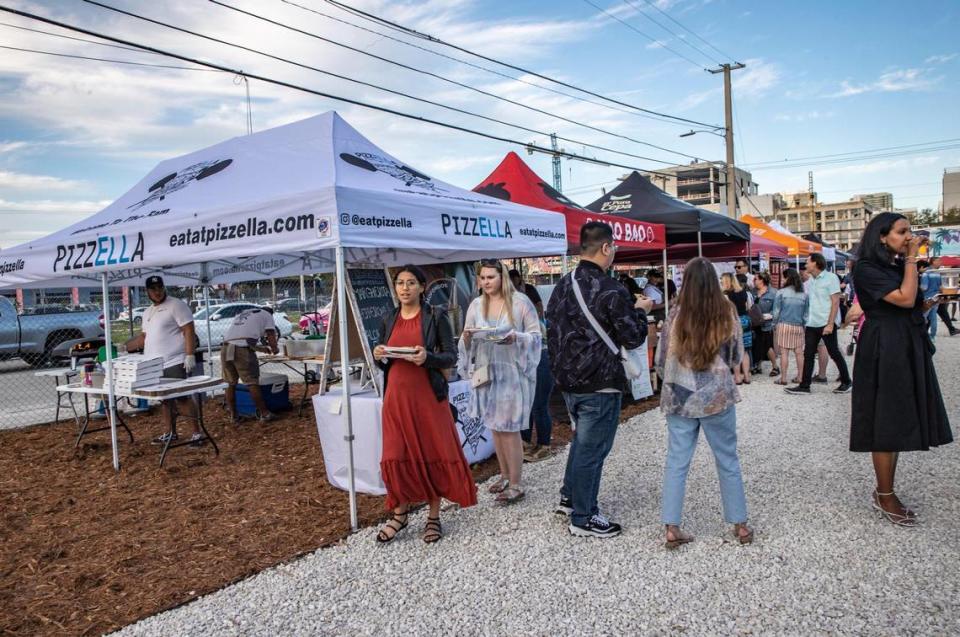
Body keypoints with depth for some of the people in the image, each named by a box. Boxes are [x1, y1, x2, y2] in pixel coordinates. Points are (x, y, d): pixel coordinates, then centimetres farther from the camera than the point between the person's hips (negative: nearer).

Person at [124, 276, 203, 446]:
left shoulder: (176, 305, -7)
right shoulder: (147, 312, 19)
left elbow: (189, 331, -14)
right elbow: (144, 336, 27)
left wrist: (189, 355, -21)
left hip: (175, 363, -8)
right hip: (155, 366, 8)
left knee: (182, 399, -10)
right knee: (166, 400, 14)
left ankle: (197, 432, -4)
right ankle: (170, 433, 25)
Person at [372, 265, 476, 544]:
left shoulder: (435, 317, -3)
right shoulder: (388, 320, 9)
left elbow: (451, 357, -5)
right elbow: (384, 364, 16)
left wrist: (427, 357, -22)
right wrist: (378, 356, -7)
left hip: (427, 395, -3)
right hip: (396, 395, 3)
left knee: (432, 455, 3)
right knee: (396, 456, 3)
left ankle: (433, 517, 18)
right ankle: (400, 513, 22)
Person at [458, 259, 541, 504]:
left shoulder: (520, 302, -5)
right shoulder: (476, 305, 7)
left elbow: (536, 334, -4)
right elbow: (467, 340, 12)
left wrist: (516, 338, -21)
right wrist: (467, 337, -10)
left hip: (513, 372, -5)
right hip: (486, 372, 5)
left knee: (509, 428, -3)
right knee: (495, 426, 12)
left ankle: (515, 484, 8)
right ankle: (505, 475, 27)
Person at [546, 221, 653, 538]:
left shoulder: (562, 286, 4)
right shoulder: (611, 290, -19)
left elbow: (552, 331, 13)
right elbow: (633, 338, -12)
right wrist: (640, 310, 4)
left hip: (568, 381, 8)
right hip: (599, 384, -8)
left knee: (583, 437, 26)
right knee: (591, 448, 5)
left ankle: (569, 497, 36)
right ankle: (583, 518, 17)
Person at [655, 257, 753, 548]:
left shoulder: (676, 316, -7)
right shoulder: (728, 315, -5)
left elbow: (661, 363, -1)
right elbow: (737, 358, 8)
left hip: (680, 399, 0)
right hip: (718, 397, 0)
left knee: (676, 462, 7)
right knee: (728, 461, 13)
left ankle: (672, 528, 9)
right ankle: (740, 525, 25)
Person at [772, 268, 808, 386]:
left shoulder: (782, 292, -6)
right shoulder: (804, 294, 4)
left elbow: (776, 311, -4)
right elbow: (806, 313, 7)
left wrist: (775, 322, 9)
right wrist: (803, 323, 18)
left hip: (784, 325, -3)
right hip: (799, 326, 3)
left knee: (784, 352, -1)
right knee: (799, 352, 8)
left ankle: (783, 378, 1)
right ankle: (799, 377, 13)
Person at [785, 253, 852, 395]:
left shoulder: (830, 278, -7)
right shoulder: (810, 281, 12)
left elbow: (835, 302, -11)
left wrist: (830, 324, -18)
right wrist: (804, 322, 9)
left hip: (826, 323, -6)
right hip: (811, 324, 7)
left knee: (834, 353, 3)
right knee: (808, 354, 5)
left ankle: (846, 382, 18)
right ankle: (804, 385, 9)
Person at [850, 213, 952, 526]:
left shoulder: (898, 266, 14)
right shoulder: (867, 269, -11)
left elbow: (915, 307, 21)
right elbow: (905, 299, -20)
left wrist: (930, 302, 3)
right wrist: (912, 258, -14)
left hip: (908, 348, 8)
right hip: (883, 351, -8)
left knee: (898, 421, 11)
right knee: (886, 422, -2)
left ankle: (884, 491, 20)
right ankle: (884, 497, 9)